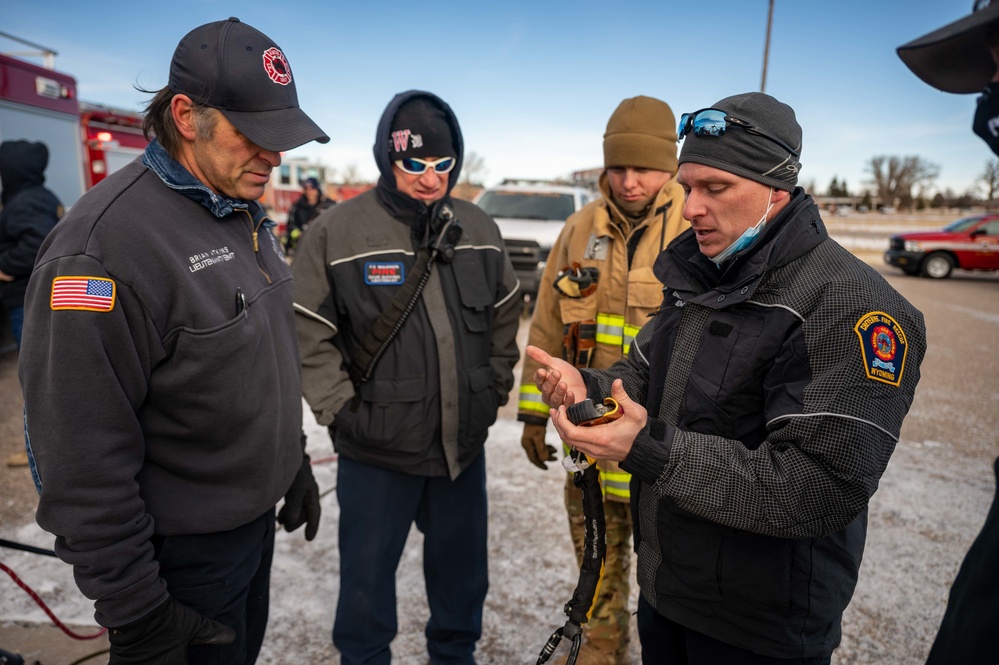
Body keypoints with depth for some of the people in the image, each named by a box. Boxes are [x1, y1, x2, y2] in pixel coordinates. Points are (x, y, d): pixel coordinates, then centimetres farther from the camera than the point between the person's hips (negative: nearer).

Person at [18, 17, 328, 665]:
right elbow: (84, 458, -24)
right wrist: (134, 611, -17)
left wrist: (294, 462, 14)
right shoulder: (105, 247, -25)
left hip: (258, 515, 8)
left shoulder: (246, 211, 2)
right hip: (182, 553, -8)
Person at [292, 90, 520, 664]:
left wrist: (495, 389, 8)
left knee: (464, 572, 22)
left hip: (465, 445, 4)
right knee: (367, 579, 14)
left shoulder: (480, 229, 4)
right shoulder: (338, 232, -11)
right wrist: (342, 411, -12)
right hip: (376, 451, -4)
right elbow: (309, 336, -9)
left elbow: (505, 319, 13)